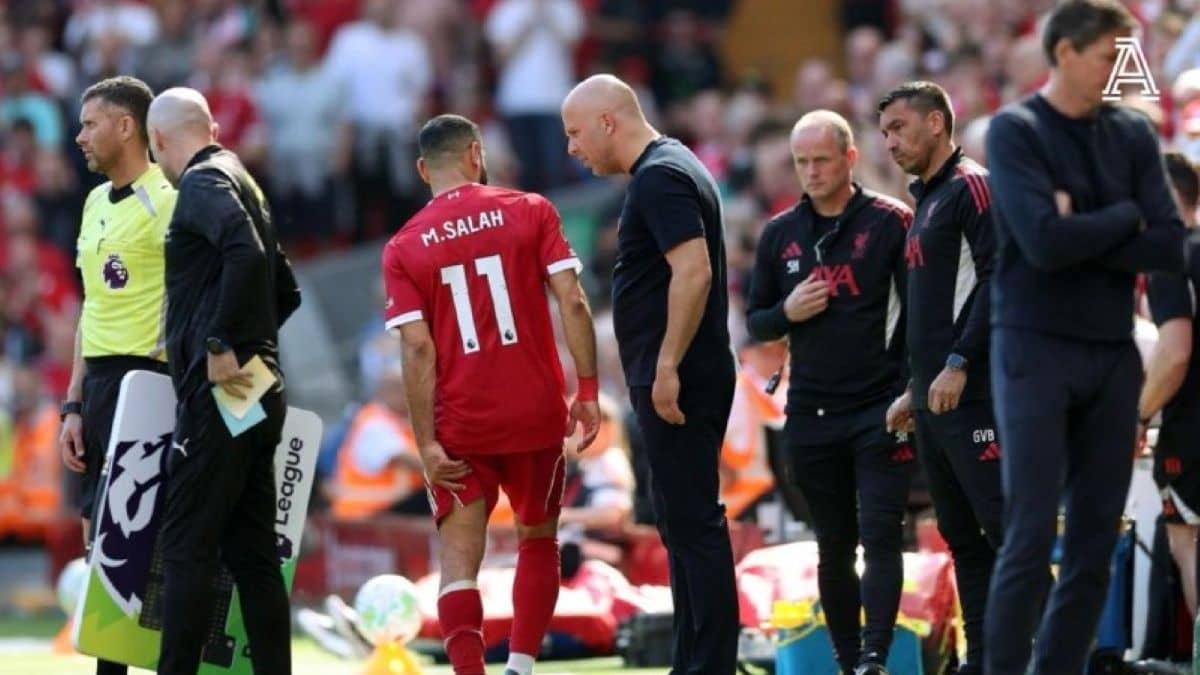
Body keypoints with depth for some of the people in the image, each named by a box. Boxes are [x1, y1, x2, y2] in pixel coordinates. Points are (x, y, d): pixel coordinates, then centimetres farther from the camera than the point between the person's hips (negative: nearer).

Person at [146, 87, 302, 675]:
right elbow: (286, 291, 28)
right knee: (252, 554, 8)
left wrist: (219, 345, -21)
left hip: (217, 393, -9)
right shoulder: (239, 180, 21)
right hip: (257, 393, 9)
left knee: (186, 547, -9)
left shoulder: (203, 182, -7)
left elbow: (246, 254, -26)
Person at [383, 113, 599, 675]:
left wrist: (427, 441, -7)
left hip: (460, 426, -1)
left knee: (459, 557, 3)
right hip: (536, 414, 1)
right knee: (537, 539, 19)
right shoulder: (529, 211, 1)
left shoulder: (404, 247, 0)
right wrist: (587, 391, -4)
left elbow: (418, 348, -7)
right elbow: (572, 302, -7)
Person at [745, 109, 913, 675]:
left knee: (880, 537, -11)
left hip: (880, 411, -5)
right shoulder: (780, 233, 11)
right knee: (833, 548, 8)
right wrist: (787, 313, -6)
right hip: (810, 412, 5)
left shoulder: (890, 223, -3)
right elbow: (755, 321, 17)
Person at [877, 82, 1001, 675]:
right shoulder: (925, 203, 22)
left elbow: (999, 280, -18)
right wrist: (914, 390, 23)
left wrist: (958, 364, -21)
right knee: (961, 536, 10)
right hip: (933, 402, 10)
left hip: (973, 397, -10)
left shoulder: (971, 187, -7)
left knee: (1005, 529, -12)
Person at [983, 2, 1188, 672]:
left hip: (1114, 354, 5)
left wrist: (1082, 236, -11)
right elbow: (1045, 243, -17)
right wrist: (1125, 218, -4)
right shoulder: (1015, 131, -4)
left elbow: (1171, 247, -2)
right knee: (1032, 536, -9)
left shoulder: (1132, 133, 8)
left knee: (1096, 544, 3)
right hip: (1037, 350, -5)